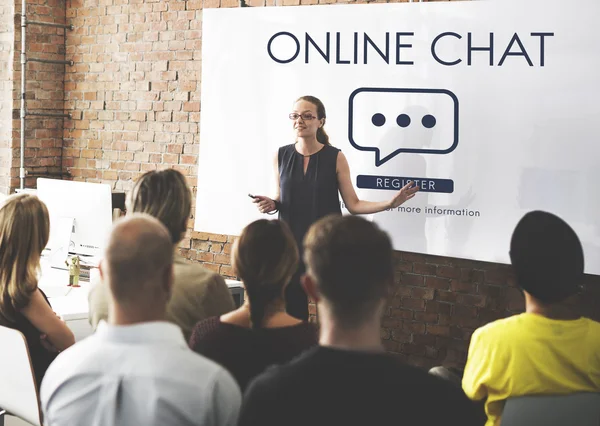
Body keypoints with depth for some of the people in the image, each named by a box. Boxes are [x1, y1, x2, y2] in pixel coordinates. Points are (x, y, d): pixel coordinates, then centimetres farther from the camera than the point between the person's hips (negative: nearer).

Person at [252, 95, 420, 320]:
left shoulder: (335, 157, -4)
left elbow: (353, 204, -3)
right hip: (290, 244, 2)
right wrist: (271, 204, -7)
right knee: (292, 312, 2)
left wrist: (389, 203, -15)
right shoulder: (281, 155, 3)